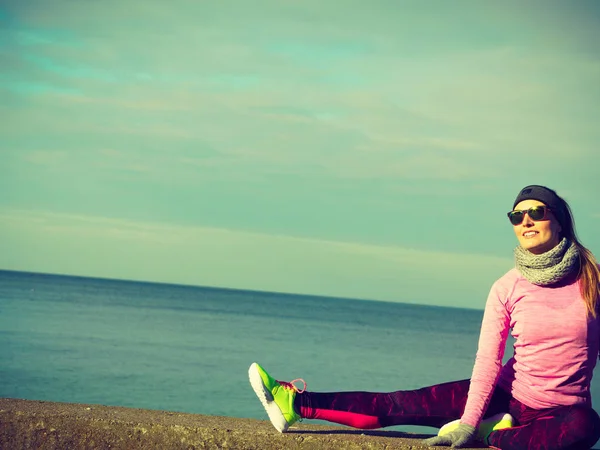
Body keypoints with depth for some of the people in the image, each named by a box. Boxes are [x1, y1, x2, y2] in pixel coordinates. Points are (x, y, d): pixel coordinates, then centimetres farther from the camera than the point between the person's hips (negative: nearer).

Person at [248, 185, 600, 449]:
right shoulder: (508, 288, -4)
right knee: (402, 404, -8)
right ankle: (297, 403, -5)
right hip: (511, 394, 1)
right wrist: (468, 421, -17)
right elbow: (487, 360, -7)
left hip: (560, 409, -1)